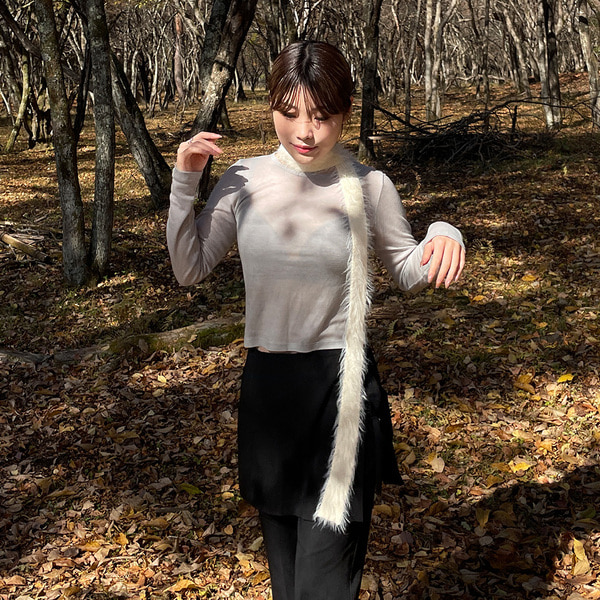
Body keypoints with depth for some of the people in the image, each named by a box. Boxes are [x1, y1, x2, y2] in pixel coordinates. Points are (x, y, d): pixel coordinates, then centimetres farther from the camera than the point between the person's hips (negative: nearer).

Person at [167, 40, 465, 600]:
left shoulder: (369, 187, -6)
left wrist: (443, 237, -15)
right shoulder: (245, 180, 0)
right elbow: (189, 269, 7)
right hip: (266, 387, 4)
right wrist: (184, 183, -4)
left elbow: (407, 270, 7)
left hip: (340, 389, -3)